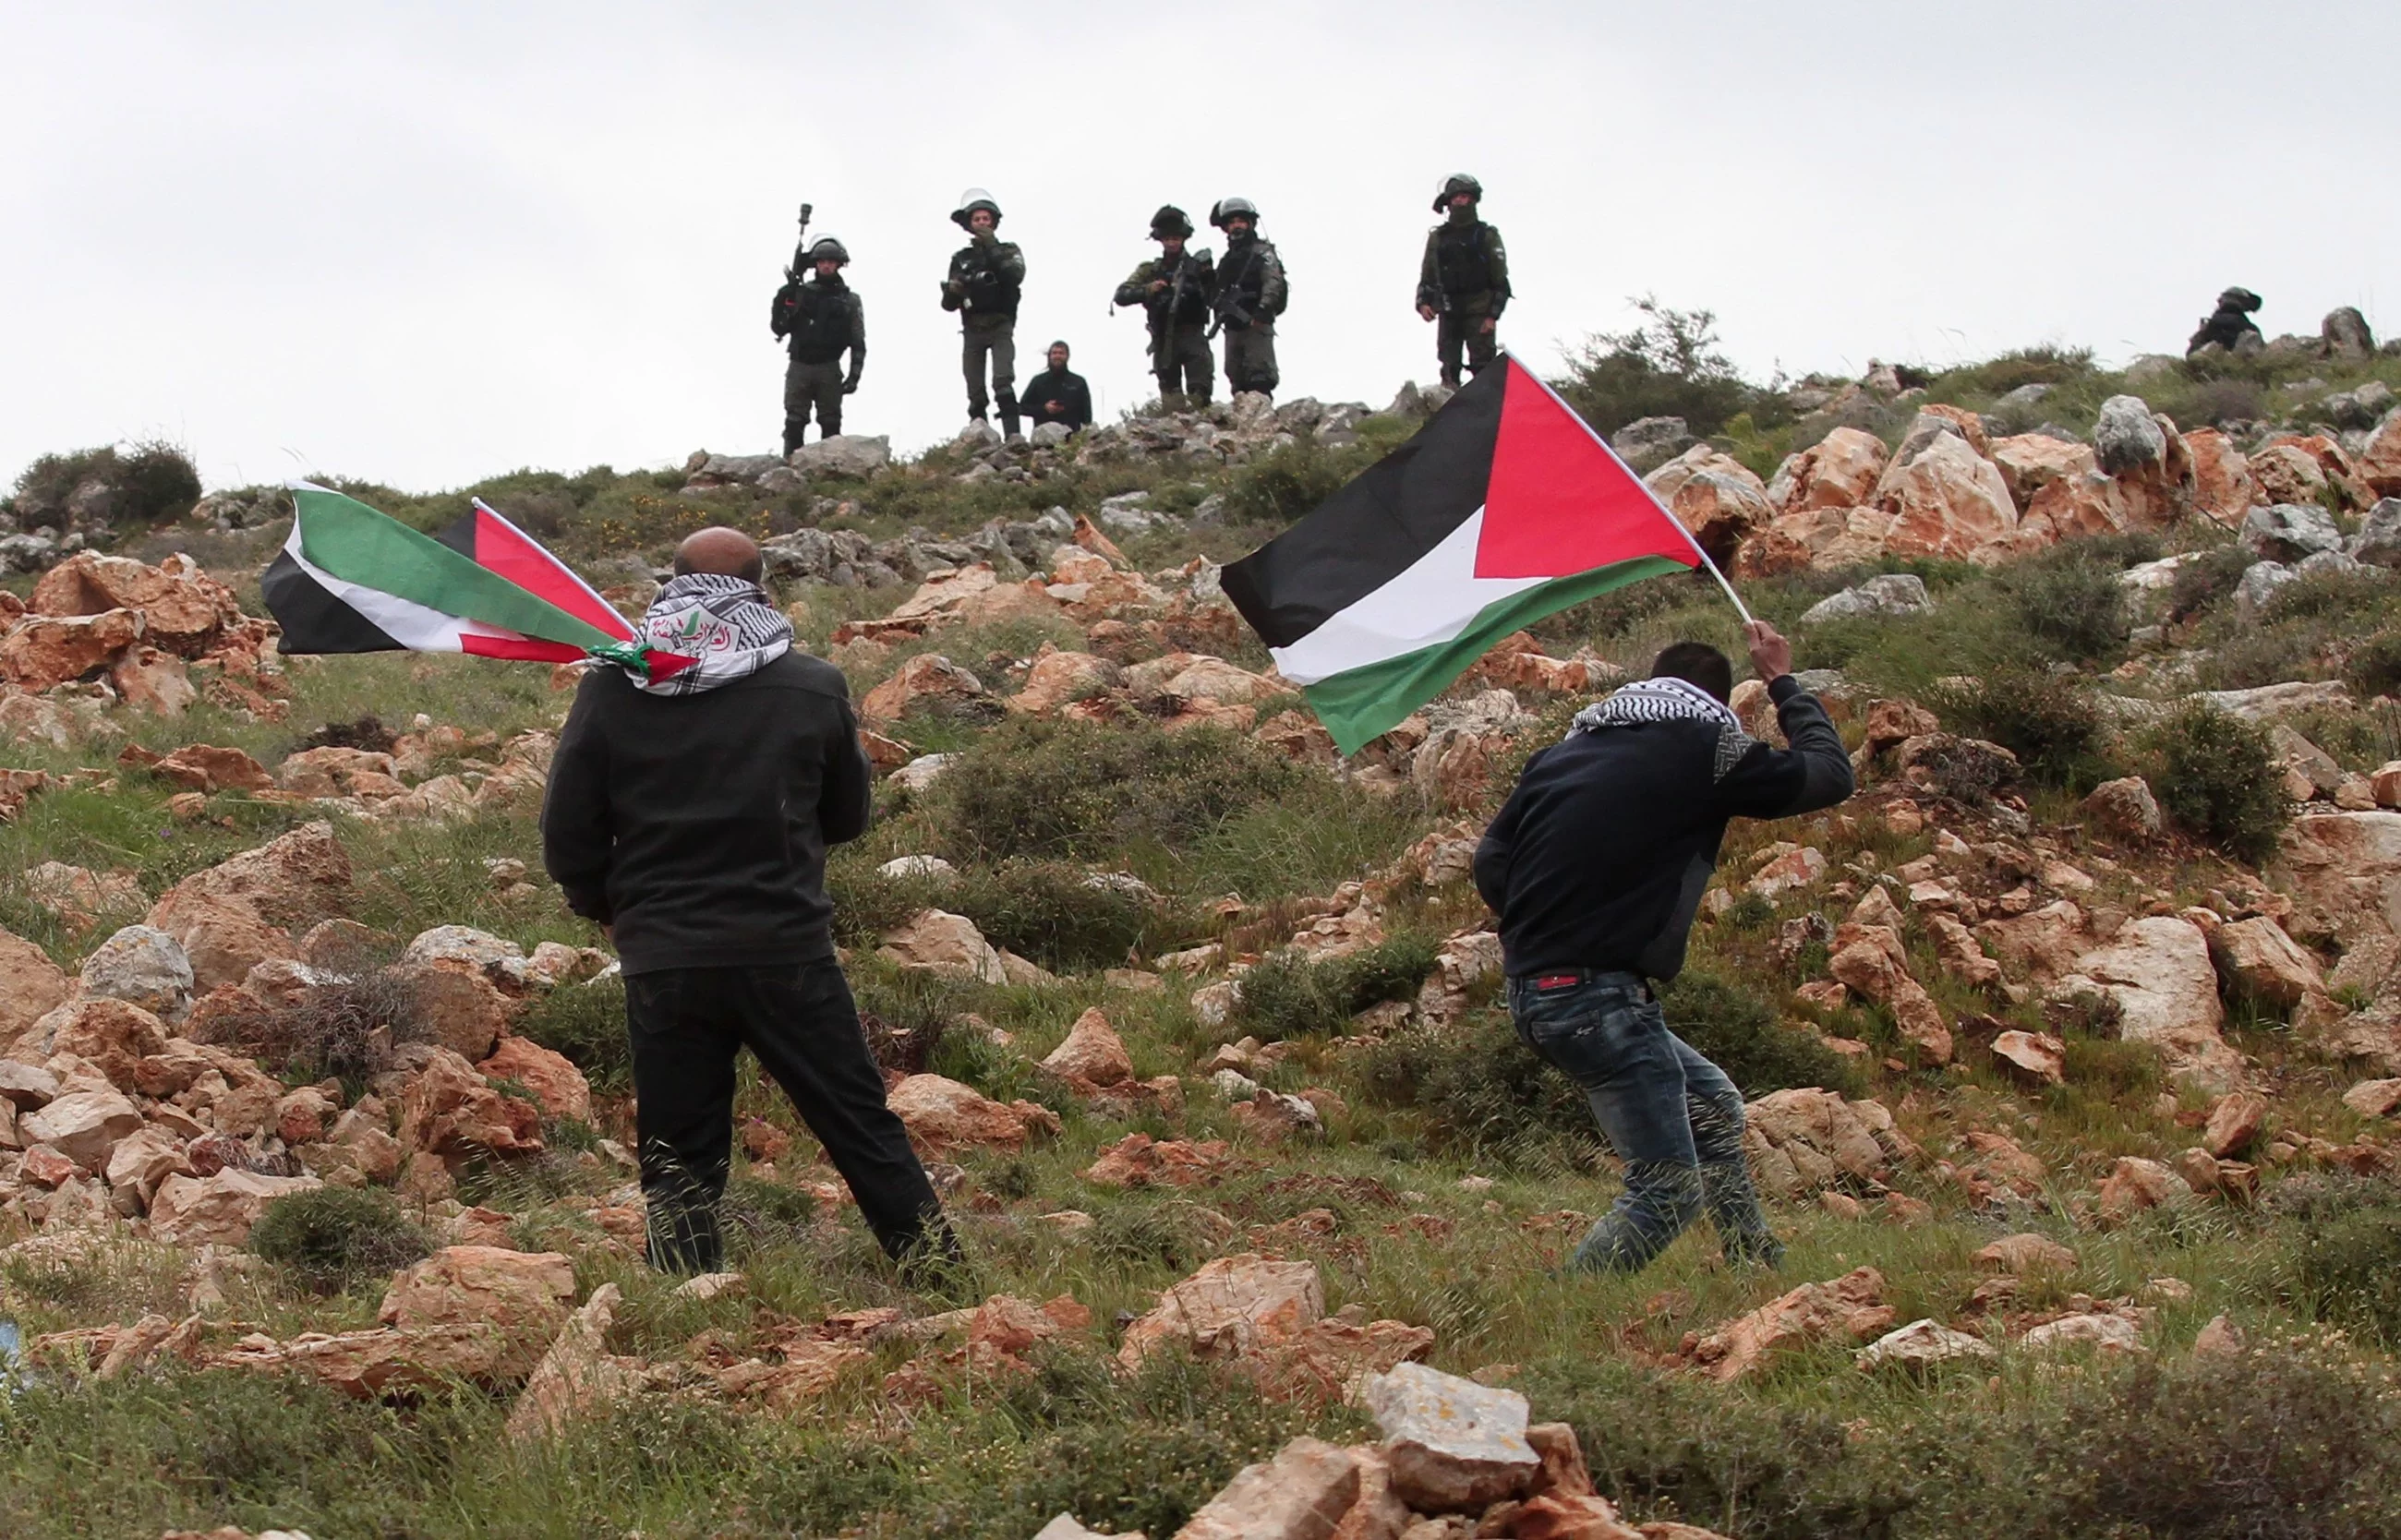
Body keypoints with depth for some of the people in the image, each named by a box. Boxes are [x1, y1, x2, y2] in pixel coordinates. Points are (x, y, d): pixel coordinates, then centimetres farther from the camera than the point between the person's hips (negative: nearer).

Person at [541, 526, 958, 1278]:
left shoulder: (610, 690, -2)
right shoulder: (812, 688, -1)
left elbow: (568, 834, 2)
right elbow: (847, 816, 12)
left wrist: (608, 907, 20)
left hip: (663, 963, 0)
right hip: (787, 954, 0)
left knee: (679, 1162, 8)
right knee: (865, 1131, 9)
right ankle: (939, 1275, 11)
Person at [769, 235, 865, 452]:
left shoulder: (849, 300, 7)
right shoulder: (800, 293, 7)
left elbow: (858, 343, 5)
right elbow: (778, 328, 4)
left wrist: (854, 375, -5)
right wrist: (783, 297, -10)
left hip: (829, 370, 0)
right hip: (799, 367, 0)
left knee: (831, 425, -1)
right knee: (794, 424, -4)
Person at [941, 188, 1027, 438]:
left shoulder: (1008, 250, 8)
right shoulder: (961, 259, 14)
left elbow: (1015, 276, -15)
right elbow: (948, 304, 12)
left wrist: (992, 248, -18)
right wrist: (951, 290, -12)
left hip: (1000, 326, -3)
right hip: (972, 330, 3)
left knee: (1003, 382, -21)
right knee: (975, 394, 0)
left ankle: (1013, 435, -31)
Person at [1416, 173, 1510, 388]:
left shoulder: (1487, 236, 3)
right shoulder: (1437, 237, 13)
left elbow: (1500, 279, 0)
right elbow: (1427, 276, 16)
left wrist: (1493, 314, -8)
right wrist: (1422, 302, -1)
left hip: (1479, 312, -3)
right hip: (1448, 312, 3)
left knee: (1484, 370, -10)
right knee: (1449, 368, 0)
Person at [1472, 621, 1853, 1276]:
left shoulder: (1566, 749, 15)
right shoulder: (1708, 748, -4)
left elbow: (1490, 860, 14)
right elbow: (1830, 775, 8)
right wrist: (1783, 682, 21)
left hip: (1530, 992, 8)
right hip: (1599, 999, -8)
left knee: (1713, 1106, 24)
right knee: (1669, 1192, -3)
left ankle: (1756, 1272, 28)